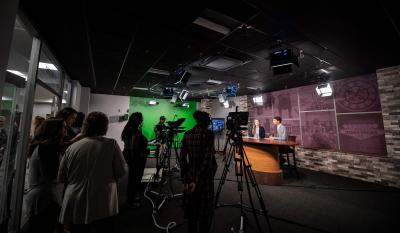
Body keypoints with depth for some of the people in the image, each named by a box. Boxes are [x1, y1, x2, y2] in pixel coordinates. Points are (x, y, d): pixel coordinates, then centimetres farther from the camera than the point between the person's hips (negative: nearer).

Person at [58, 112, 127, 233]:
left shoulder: (72, 147, -3)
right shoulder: (111, 144, -12)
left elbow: (61, 178, 7)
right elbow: (122, 171, -11)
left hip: (75, 207, 3)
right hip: (102, 206, -3)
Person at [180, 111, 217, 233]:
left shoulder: (187, 134, 0)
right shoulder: (209, 134, -13)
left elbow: (182, 157, -1)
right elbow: (207, 158, -19)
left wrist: (185, 179, 2)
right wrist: (197, 180, -14)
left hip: (190, 175, 5)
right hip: (205, 176, -4)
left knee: (191, 209, 21)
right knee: (204, 210, 13)